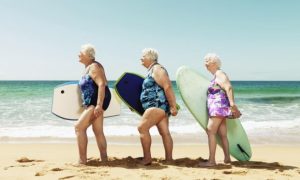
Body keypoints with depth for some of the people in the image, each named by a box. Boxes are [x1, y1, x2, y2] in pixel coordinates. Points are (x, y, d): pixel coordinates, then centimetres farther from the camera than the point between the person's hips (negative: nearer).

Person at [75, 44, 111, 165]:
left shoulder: (94, 67, -13)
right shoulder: (88, 67, 17)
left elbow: (102, 84, -24)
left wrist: (99, 105, -30)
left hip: (97, 102, -10)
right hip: (92, 102, 10)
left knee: (79, 126, -13)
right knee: (98, 131, 11)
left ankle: (82, 160, -10)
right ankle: (104, 159, 17)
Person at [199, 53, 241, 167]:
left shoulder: (219, 74, -8)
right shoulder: (216, 76, 21)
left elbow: (228, 87, -22)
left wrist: (232, 103, -33)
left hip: (219, 107, -10)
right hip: (218, 108, 10)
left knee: (210, 131, -15)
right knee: (222, 134, 12)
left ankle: (211, 160, -16)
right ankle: (227, 158, 19)